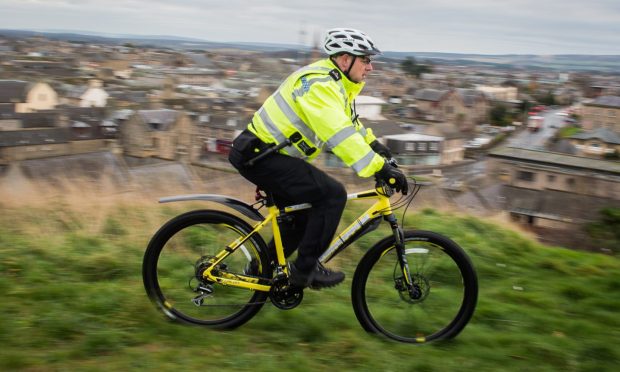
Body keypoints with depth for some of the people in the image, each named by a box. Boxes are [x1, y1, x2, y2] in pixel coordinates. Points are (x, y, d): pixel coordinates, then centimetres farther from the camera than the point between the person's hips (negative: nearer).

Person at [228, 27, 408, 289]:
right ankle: (305, 269, -8)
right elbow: (340, 136, -33)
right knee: (332, 195, -17)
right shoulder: (320, 85, -21)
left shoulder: (334, 81, 12)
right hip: (259, 156, -11)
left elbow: (348, 121, 28)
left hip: (265, 153, 11)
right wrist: (380, 169, -36)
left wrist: (374, 144, 19)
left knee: (304, 218, 19)